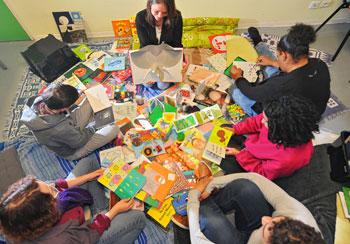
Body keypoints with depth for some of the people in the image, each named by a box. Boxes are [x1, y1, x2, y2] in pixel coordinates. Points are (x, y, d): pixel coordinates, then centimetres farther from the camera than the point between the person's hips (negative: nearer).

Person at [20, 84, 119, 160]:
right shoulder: (60, 128, -44)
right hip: (71, 151, -6)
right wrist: (94, 125, -8)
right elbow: (80, 141, -24)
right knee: (114, 129, -17)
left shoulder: (38, 100, -25)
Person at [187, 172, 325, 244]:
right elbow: (254, 177, -26)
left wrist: (194, 194, -24)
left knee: (206, 215, -31)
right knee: (243, 185, -25)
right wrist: (211, 184, -23)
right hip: (256, 232, 4)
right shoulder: (300, 214, -36)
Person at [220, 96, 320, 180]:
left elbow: (262, 172, -24)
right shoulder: (282, 119, -31)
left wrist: (239, 154, -24)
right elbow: (256, 122, -10)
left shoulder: (287, 158, -44)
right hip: (253, 144, 6)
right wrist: (234, 130, -12)